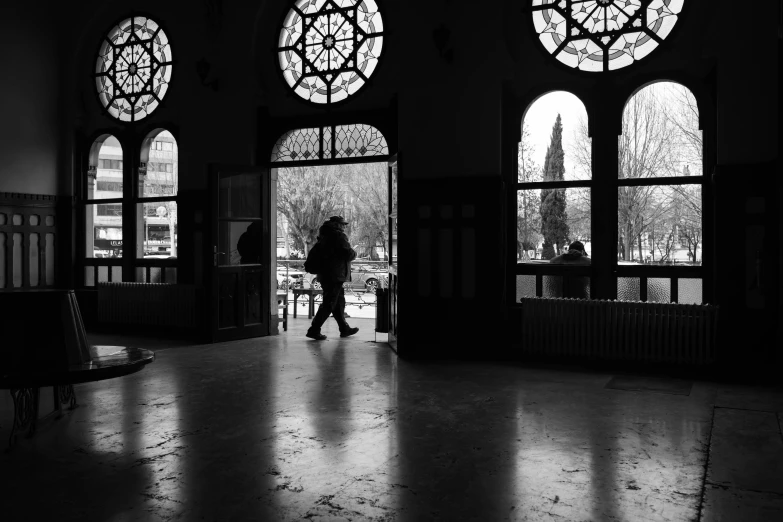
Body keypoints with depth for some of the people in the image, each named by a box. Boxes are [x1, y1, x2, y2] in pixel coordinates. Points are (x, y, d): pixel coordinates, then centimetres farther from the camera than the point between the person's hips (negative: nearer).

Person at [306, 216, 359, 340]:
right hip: (335, 275, -10)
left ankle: (344, 329, 26)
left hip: (325, 274, 10)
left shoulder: (325, 235, 14)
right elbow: (349, 254, -20)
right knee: (329, 304, -5)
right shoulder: (339, 236, -14)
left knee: (339, 302, 18)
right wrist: (354, 253, 2)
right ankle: (314, 330, -6)